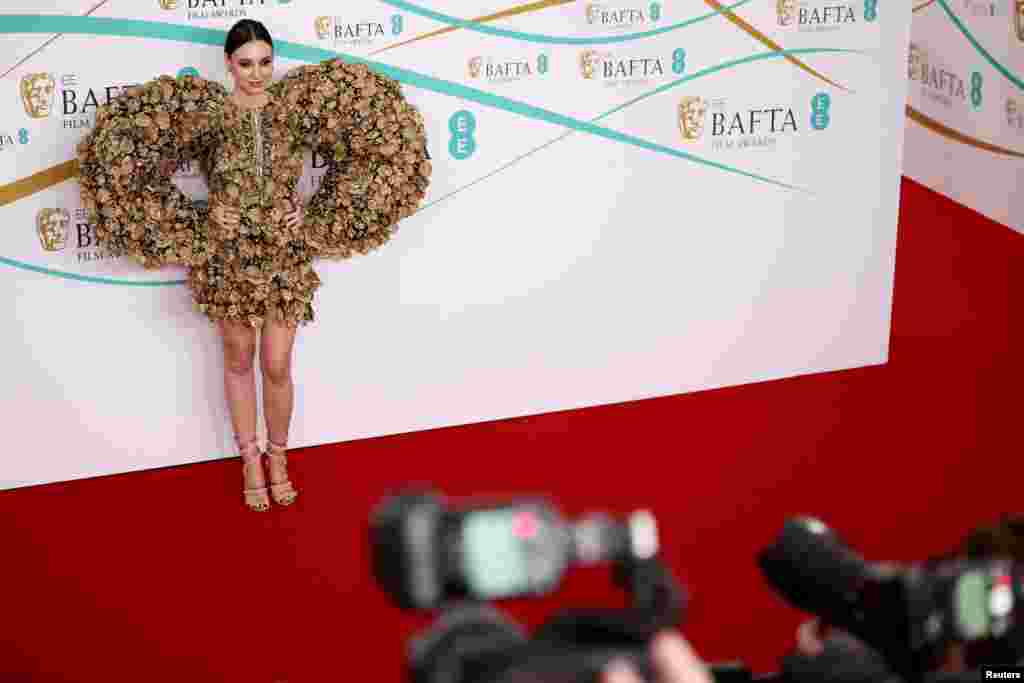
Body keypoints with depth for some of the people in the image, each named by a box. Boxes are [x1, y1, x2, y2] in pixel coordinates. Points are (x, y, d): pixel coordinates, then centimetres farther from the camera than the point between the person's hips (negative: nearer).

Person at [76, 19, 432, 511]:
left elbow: (364, 150, 1)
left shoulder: (296, 109, -3)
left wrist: (313, 215, -6)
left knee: (277, 367, 4)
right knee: (239, 363, 13)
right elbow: (129, 159, -8)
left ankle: (278, 456, 28)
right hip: (227, 259, 0)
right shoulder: (204, 113, -8)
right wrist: (200, 219, -11)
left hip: (285, 257, 1)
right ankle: (250, 461, 29)